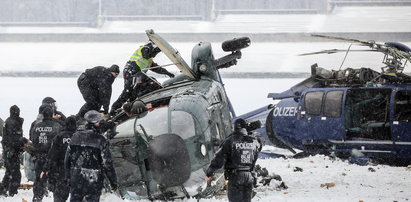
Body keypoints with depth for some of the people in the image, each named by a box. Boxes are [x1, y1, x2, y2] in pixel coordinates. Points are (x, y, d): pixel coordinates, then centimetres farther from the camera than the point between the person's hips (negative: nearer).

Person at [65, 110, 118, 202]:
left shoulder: (76, 137, 1)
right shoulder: (100, 140, -12)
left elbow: (67, 159, 7)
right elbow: (107, 163, -11)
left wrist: (68, 177, 18)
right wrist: (113, 181, -1)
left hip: (76, 179, 4)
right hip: (94, 181, -4)